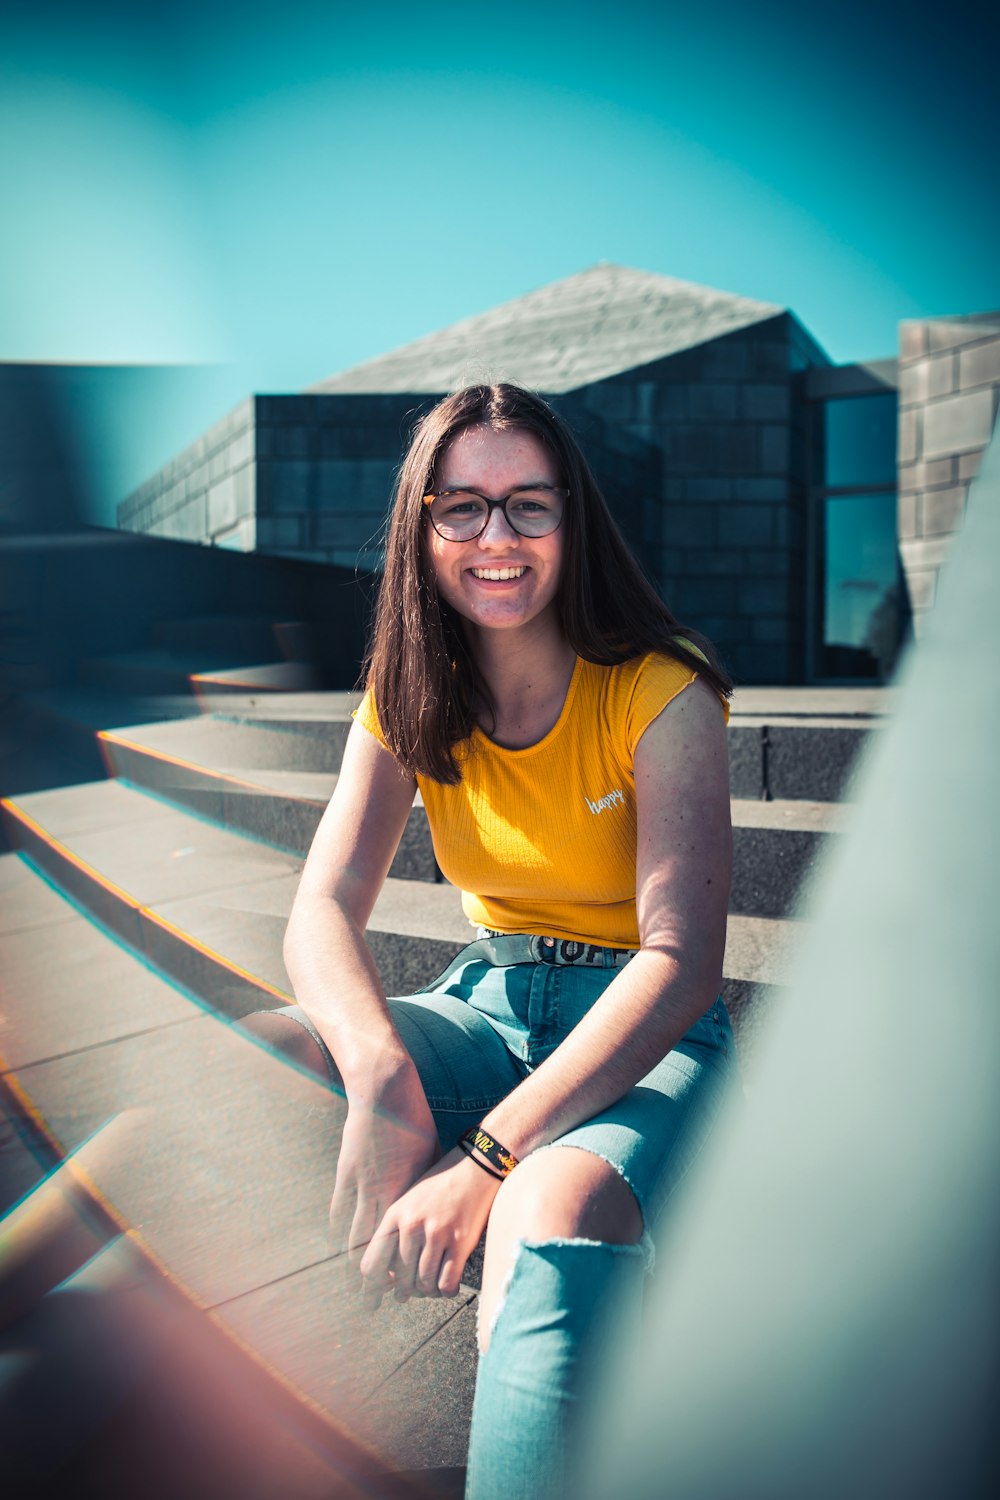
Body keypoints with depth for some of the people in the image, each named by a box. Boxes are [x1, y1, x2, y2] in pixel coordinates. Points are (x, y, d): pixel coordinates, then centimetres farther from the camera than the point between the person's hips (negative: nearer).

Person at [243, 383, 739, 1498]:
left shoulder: (659, 694, -13)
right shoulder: (410, 703, 0)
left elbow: (683, 960, -22)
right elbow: (323, 911, -11)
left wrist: (484, 1161, -34)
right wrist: (378, 1074, -35)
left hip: (647, 1032, -3)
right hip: (485, 1008, 4)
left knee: (554, 1203, -40)